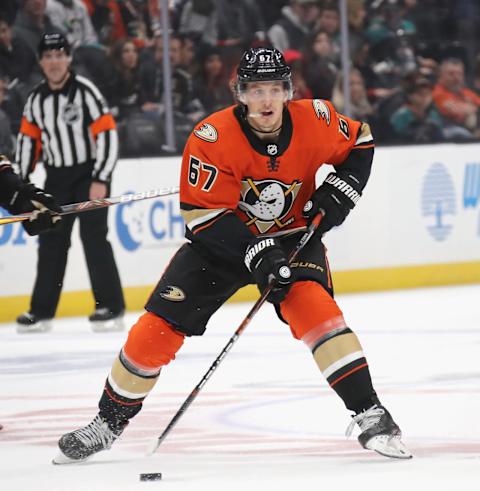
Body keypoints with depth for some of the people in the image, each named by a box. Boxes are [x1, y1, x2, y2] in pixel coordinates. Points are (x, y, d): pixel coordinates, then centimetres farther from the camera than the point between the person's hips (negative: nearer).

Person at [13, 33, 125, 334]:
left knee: (94, 235, -13)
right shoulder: (37, 99, 5)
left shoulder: (85, 92, -13)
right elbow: (28, 140, 14)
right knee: (51, 241, 6)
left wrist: (101, 180, -20)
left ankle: (111, 307, -8)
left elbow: (108, 135, -16)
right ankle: (42, 310, 12)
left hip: (90, 173, -6)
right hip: (57, 177, 6)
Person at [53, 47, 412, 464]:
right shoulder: (213, 137, -26)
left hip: (292, 235, 1)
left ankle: (370, 415, -21)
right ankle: (109, 423, 13)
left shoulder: (314, 121, -17)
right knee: (159, 327, -6)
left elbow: (359, 143, 4)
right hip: (223, 238, -1)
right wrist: (255, 252, -32)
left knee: (314, 307, -26)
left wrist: (338, 193, -11)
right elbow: (202, 213, -24)